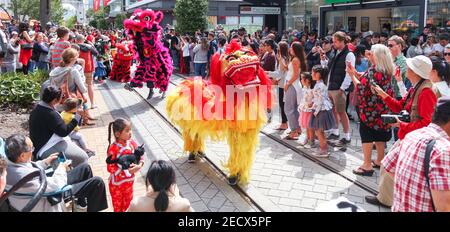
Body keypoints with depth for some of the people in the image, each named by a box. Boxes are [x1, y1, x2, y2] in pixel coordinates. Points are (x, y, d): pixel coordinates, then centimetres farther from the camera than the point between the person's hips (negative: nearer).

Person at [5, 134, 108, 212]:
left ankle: (82, 203, 33)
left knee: (85, 168, 17)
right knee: (97, 182, -12)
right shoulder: (24, 175, -40)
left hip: (49, 185, 10)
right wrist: (61, 169, -14)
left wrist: (45, 162, 1)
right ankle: (93, 209, 12)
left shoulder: (9, 165, -12)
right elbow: (56, 185, -31)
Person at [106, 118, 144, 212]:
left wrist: (139, 165, -24)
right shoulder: (113, 149, -27)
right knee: (117, 204, 18)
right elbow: (110, 168, -25)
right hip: (117, 182, -5)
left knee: (128, 201, 24)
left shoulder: (132, 143, -12)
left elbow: (140, 155, -3)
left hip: (129, 180, 5)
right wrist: (127, 170, -32)